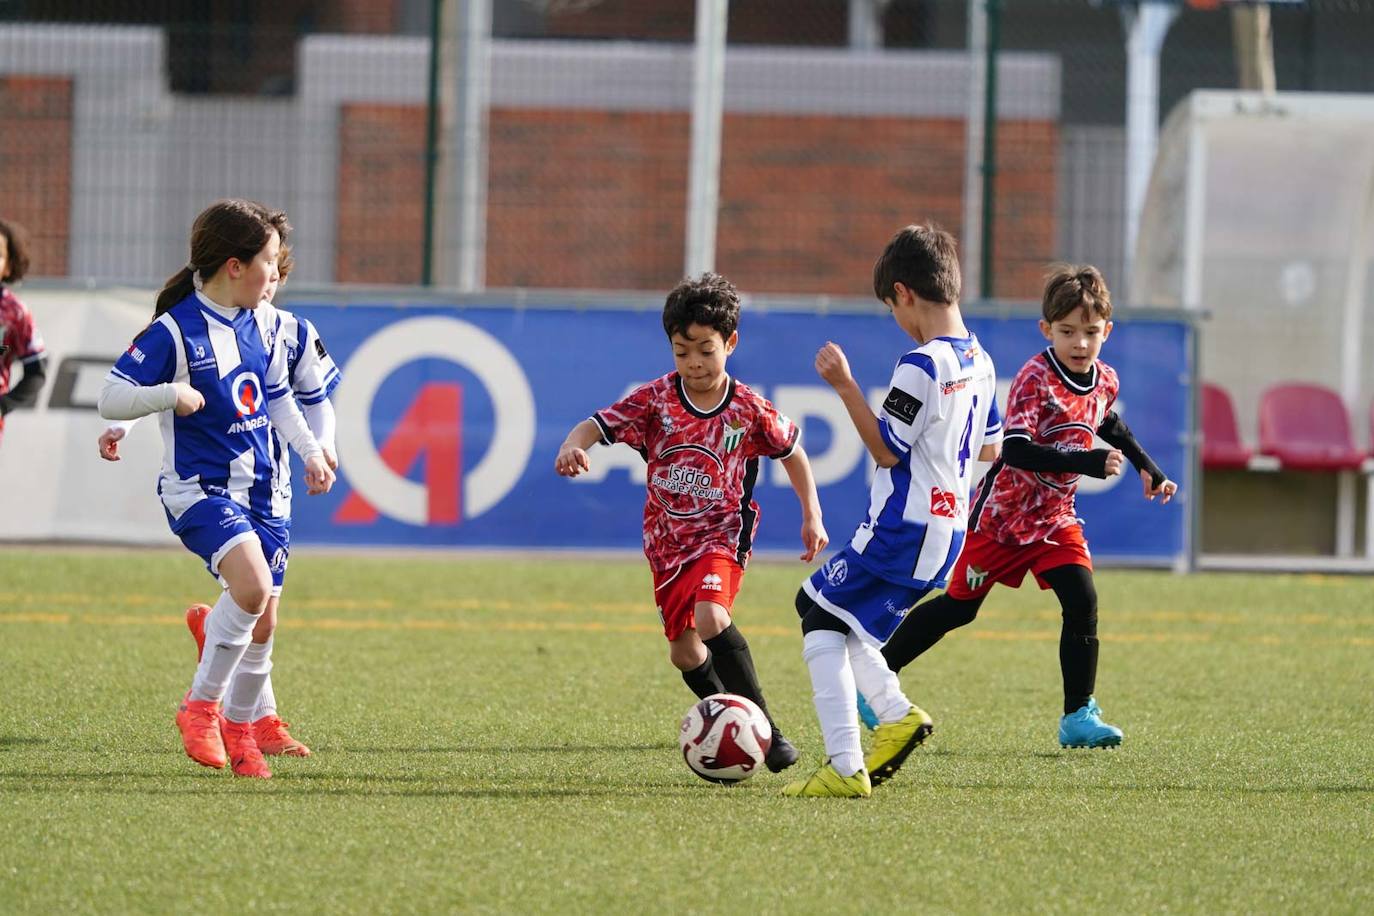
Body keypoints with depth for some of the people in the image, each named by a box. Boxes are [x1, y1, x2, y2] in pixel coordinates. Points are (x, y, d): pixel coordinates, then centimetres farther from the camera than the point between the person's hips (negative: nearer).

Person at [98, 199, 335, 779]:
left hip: (257, 487, 7)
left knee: (260, 618, 7)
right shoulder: (175, 330, -13)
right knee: (252, 584, -28)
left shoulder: (265, 324, 8)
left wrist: (310, 450, 15)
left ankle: (239, 727, 28)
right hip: (198, 486, -7)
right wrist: (171, 394, -26)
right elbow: (112, 398, -12)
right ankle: (200, 707, -12)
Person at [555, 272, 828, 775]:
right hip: (667, 541, 4)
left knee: (710, 617, -30)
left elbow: (792, 451, 8)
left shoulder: (749, 410, -8)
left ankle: (765, 727, -23)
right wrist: (574, 445, -35)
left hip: (722, 533, -4)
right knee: (684, 651, 10)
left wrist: (812, 516, 8)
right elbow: (599, 424, -11)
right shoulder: (655, 400, -6)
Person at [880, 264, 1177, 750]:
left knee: (1082, 601, -13)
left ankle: (1078, 715, -7)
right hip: (1003, 510, -5)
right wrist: (1088, 463, -39)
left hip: (1054, 516, 5)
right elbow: (1017, 452, -34)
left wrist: (1148, 468, 21)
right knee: (958, 607, 5)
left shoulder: (1104, 381, -2)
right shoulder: (1035, 380, -24)